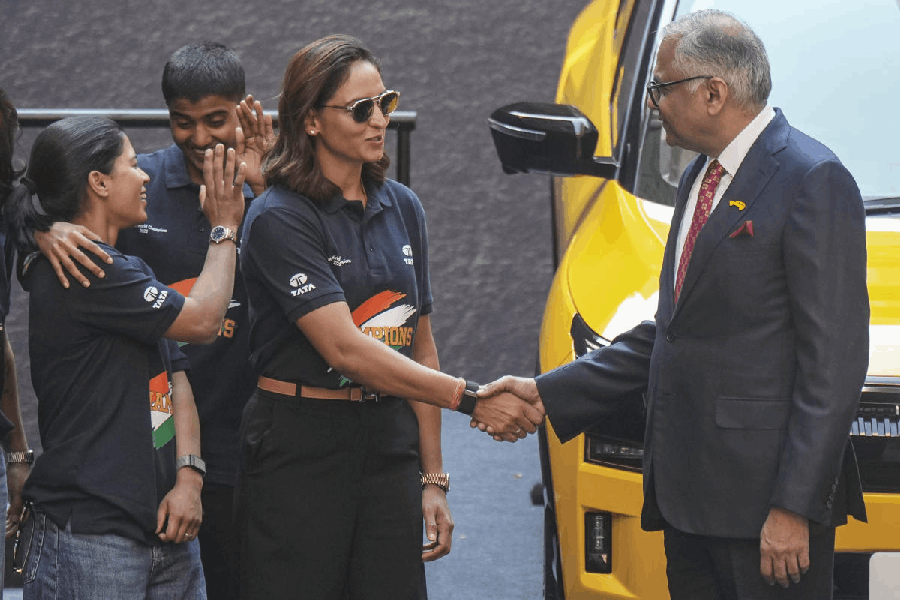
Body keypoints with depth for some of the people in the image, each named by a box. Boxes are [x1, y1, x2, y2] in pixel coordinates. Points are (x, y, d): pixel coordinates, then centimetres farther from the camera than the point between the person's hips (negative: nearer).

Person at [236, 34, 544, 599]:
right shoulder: (280, 218, -12)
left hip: (391, 444, 6)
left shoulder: (402, 208, 10)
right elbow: (345, 348, -20)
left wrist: (432, 478, 10)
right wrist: (471, 399, -25)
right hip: (299, 451, -6)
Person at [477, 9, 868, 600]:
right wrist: (547, 393, 15)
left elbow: (833, 358, -16)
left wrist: (795, 506, -20)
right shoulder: (700, 178, 17)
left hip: (765, 497, -9)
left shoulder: (813, 181, -12)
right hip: (688, 489, 9)